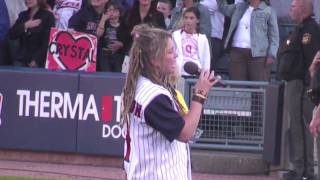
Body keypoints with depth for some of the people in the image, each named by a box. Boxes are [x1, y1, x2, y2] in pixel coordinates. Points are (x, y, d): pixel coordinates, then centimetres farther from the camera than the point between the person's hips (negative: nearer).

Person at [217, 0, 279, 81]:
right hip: (237, 53, 5)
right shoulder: (239, 7, 17)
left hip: (258, 55, -5)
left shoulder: (268, 11, 3)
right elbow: (224, 8, 32)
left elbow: (274, 35, 0)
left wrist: (271, 55, -10)